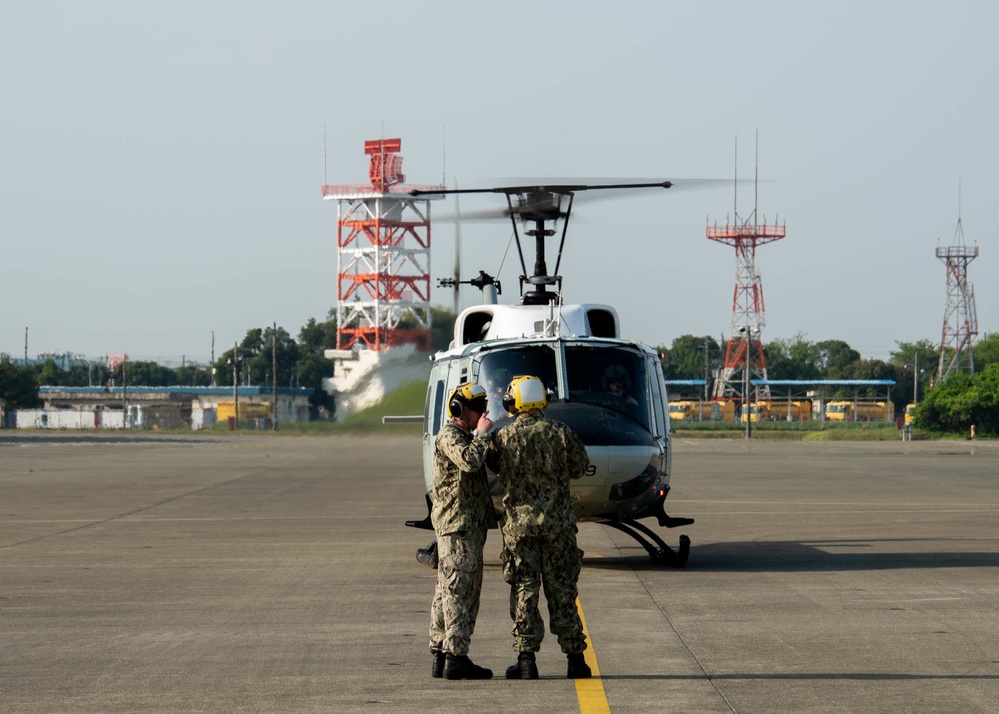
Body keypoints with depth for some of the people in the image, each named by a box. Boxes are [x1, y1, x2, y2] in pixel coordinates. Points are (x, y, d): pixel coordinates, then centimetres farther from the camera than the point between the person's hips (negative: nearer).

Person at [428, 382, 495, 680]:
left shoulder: (465, 436, 22)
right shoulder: (449, 435, -11)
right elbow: (470, 462, -28)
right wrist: (483, 433, -18)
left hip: (469, 525, 11)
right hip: (457, 524, -11)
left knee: (447, 591, 10)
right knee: (459, 591, -12)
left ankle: (440, 656, 12)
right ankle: (456, 658, -13)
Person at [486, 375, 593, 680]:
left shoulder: (503, 437, -6)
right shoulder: (561, 433, -5)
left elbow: (494, 466, 10)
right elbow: (580, 467, 7)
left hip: (519, 520, -1)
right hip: (558, 519, 1)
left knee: (524, 590, 5)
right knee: (561, 589, 7)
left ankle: (526, 658, 2)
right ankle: (575, 657, 8)